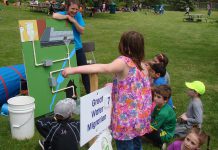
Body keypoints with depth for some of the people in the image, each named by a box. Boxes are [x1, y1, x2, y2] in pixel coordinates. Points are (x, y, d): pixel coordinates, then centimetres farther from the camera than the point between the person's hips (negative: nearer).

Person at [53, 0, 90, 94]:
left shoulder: (78, 15, -2)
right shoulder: (62, 14, -9)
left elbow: (82, 31, -6)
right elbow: (54, 16, -33)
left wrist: (74, 21, -18)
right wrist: (67, 16, -22)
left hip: (78, 48, 3)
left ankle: (88, 92, 25)